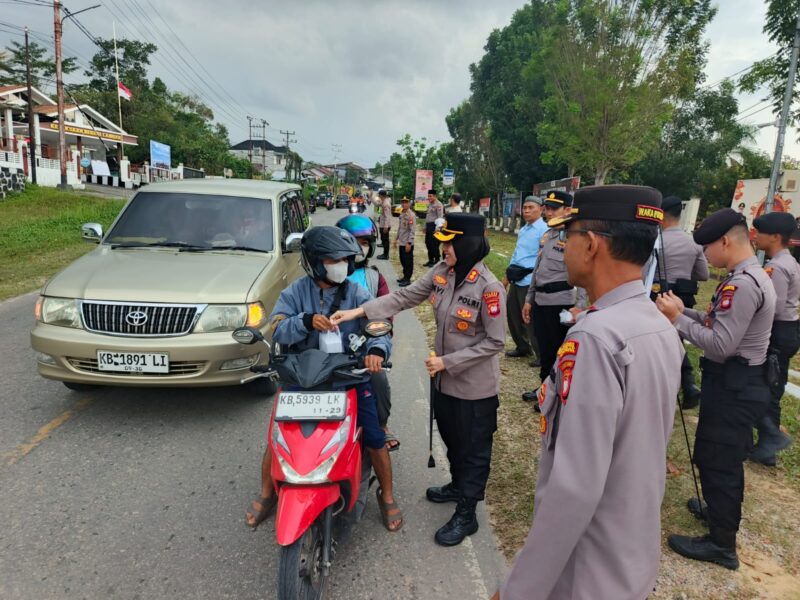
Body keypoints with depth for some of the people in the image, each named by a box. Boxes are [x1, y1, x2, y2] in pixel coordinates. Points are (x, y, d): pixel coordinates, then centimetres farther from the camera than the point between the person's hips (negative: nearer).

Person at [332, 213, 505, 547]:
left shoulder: (489, 288, -24)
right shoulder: (441, 273, -4)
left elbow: (495, 342, -20)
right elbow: (404, 297, -4)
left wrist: (448, 361, -20)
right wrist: (359, 311, -12)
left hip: (475, 387, -7)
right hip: (446, 380, 7)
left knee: (473, 449, 11)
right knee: (451, 439, 26)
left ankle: (466, 514, 28)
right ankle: (458, 486, 51)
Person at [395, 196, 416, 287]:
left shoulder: (411, 215, -15)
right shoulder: (402, 214, 11)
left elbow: (412, 230, -20)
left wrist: (409, 243, -23)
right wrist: (397, 238, 19)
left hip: (407, 243, -8)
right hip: (401, 242, 8)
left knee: (408, 261, 1)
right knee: (403, 260, 16)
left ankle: (407, 279, 9)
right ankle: (405, 276, 29)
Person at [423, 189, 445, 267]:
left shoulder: (438, 205, -12)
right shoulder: (430, 204, 17)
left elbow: (440, 217, -17)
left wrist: (437, 228, -22)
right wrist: (425, 227, 19)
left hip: (434, 226, -9)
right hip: (428, 225, 9)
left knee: (434, 244, -7)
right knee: (428, 243, 12)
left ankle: (437, 260, 2)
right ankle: (430, 260, 22)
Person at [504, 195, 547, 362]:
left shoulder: (543, 230, -14)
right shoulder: (523, 230, 14)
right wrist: (507, 276, 20)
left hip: (531, 282, -9)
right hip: (517, 280, 9)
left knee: (530, 319, 0)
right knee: (512, 314, 17)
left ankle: (541, 355, 16)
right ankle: (522, 347, 36)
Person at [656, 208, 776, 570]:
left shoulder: (742, 284, -24)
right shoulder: (751, 277, 10)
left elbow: (719, 345, -26)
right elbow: (721, 326, 14)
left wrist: (677, 318, -18)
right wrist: (685, 312, 4)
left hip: (732, 385, -10)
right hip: (738, 381, 10)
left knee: (715, 458, 1)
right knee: (725, 456, 25)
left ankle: (721, 543, 14)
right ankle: (723, 510, 44)